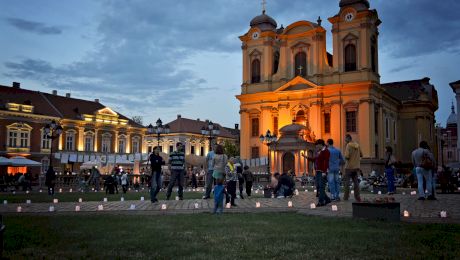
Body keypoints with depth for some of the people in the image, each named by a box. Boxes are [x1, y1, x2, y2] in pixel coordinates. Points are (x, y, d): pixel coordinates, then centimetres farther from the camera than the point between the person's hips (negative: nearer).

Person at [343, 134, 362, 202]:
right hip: (356, 166, 6)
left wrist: (346, 158, 0)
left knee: (346, 181, 3)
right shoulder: (357, 145, 7)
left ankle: (346, 197, 4)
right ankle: (357, 197, 9)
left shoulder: (348, 145, -13)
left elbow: (347, 156, -21)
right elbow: (361, 155, 13)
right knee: (356, 181, 10)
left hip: (349, 166, -6)